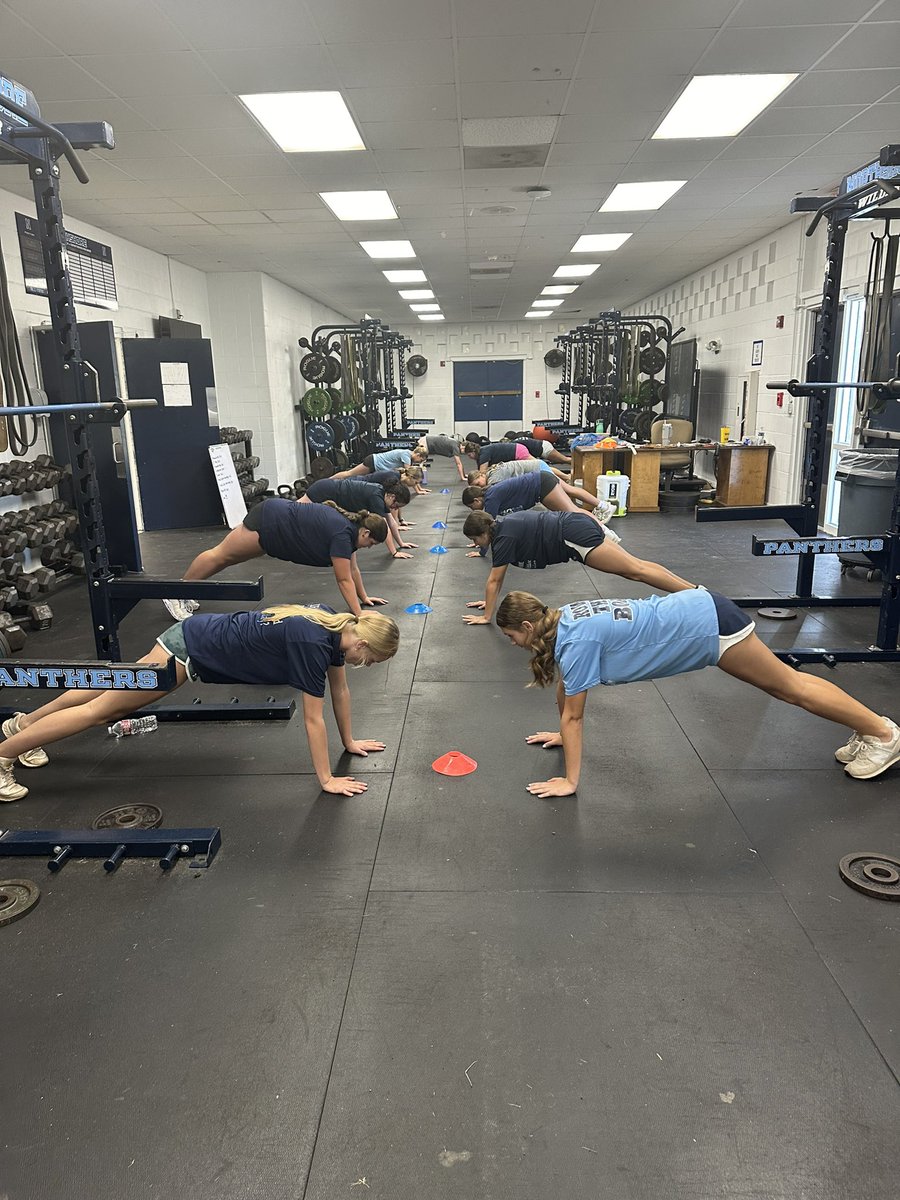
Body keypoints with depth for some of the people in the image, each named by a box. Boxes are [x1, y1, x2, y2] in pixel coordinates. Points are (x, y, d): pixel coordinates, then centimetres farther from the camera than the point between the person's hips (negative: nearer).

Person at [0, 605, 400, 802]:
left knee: (110, 693, 23)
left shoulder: (337, 625, -5)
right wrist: (327, 779, -17)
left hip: (200, 635, 9)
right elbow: (313, 719, -24)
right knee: (100, 708, 2)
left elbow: (340, 688, 8)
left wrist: (349, 741, 15)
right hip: (192, 649, -9)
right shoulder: (314, 644, -29)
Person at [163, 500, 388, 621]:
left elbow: (352, 568, 11)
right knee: (220, 555, 5)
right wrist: (359, 616, -22)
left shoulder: (351, 526, 1)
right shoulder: (343, 535, -25)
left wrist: (364, 597, 14)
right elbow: (344, 580, -23)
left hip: (280, 515, 9)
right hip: (269, 522, -9)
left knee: (226, 558, 18)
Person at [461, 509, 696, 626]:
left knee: (635, 570, -7)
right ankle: (694, 589, 13)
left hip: (575, 536, -9)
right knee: (634, 567, 10)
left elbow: (494, 580, -9)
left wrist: (486, 616, -3)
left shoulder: (504, 537, -13)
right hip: (578, 527, 9)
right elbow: (498, 576, 24)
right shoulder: (499, 526, 13)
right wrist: (489, 600, 28)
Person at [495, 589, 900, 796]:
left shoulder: (576, 641, -27)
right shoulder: (560, 620, -2)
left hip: (709, 625, -8)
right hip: (697, 611, 8)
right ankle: (867, 729, 37)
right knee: (782, 685, 20)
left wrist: (569, 781, -15)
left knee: (789, 686, 10)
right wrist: (563, 735, 22)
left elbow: (573, 715, -22)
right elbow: (563, 689, 12)